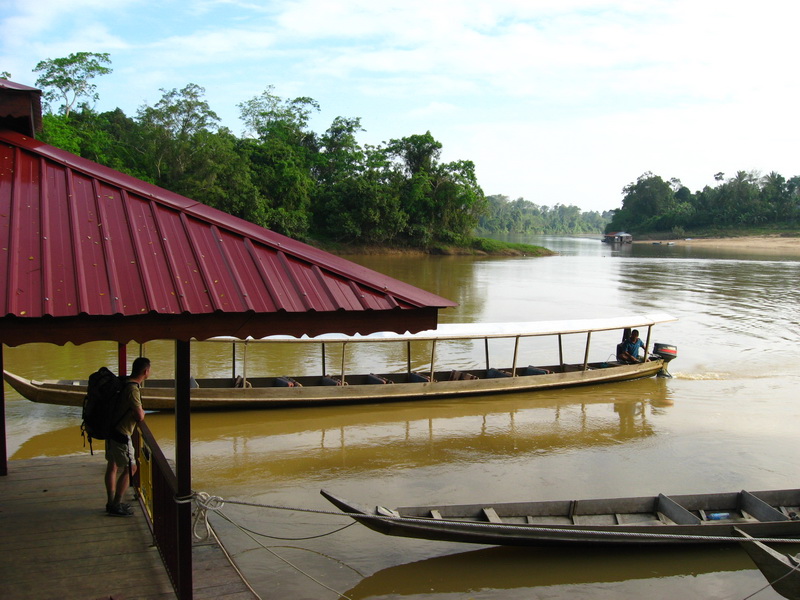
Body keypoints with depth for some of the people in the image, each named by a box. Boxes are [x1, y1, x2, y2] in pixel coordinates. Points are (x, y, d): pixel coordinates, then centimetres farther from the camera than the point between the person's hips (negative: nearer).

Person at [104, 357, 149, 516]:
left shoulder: (125, 383, 6)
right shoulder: (133, 389, -23)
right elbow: (140, 416, -21)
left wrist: (138, 411, 8)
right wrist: (142, 412, 0)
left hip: (111, 429, 10)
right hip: (121, 434, -10)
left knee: (112, 466, 17)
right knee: (130, 468, -1)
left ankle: (111, 502, 28)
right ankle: (116, 506, 4)